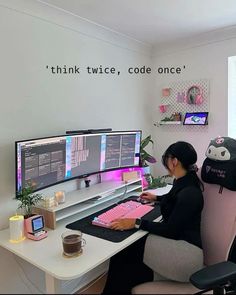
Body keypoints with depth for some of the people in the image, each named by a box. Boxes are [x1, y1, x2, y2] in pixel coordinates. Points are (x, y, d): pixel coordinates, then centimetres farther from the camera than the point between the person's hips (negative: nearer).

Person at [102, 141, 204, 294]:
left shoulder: (189, 192, -24)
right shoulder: (184, 181, 5)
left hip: (185, 248, -9)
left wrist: (136, 223, -22)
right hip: (177, 237, 9)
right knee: (125, 249, -7)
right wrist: (156, 198, 40)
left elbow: (170, 229, -21)